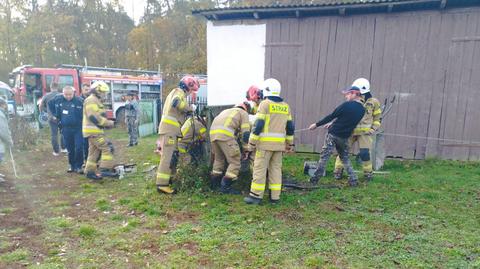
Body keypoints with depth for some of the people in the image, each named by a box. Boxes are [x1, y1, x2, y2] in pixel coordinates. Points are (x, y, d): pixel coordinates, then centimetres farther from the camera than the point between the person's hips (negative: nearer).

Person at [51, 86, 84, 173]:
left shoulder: (79, 101, -15)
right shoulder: (58, 100, -1)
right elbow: (50, 104, 19)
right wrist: (56, 115, 14)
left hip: (78, 128, -4)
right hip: (65, 128, 4)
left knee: (79, 148, -8)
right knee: (70, 149, 12)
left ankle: (78, 166, 6)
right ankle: (72, 165, 25)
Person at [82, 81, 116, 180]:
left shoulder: (96, 101, 21)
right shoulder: (91, 100, -13)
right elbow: (94, 117, -23)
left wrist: (107, 122, 8)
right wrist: (108, 123, -17)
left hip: (95, 131, 11)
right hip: (93, 131, -11)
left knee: (94, 152, 13)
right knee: (107, 148, -13)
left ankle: (90, 172, 19)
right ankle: (105, 169, -13)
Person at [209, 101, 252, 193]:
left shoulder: (226, 111, 38)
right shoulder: (244, 113, 18)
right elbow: (245, 133, 7)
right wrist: (246, 150, 15)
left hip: (213, 132, 8)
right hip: (225, 134, -7)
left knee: (218, 159, 24)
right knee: (235, 162, 1)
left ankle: (214, 184, 29)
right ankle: (225, 187, -3)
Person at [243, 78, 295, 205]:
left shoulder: (265, 104, -6)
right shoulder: (286, 106, 12)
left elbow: (258, 124, -12)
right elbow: (290, 127, 13)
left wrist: (252, 142, -8)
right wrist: (289, 144, 20)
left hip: (266, 142, -6)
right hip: (279, 143, 6)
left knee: (260, 168, 0)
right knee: (276, 168, 11)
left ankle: (256, 195, 4)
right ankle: (275, 196, 14)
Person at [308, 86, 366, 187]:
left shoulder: (347, 105, -13)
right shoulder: (362, 110, 6)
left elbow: (331, 116, -10)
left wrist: (316, 125, -2)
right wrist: (333, 124, 24)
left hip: (333, 134, -6)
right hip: (345, 137, 6)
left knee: (324, 156, 0)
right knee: (345, 158, 21)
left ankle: (315, 179, 4)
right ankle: (353, 180, 16)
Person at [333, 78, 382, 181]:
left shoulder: (373, 102, 1)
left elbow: (378, 118, 9)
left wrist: (374, 128, -3)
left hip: (364, 132, -1)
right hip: (351, 131, 2)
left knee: (364, 153, -7)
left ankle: (368, 173, 15)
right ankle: (338, 170, 11)